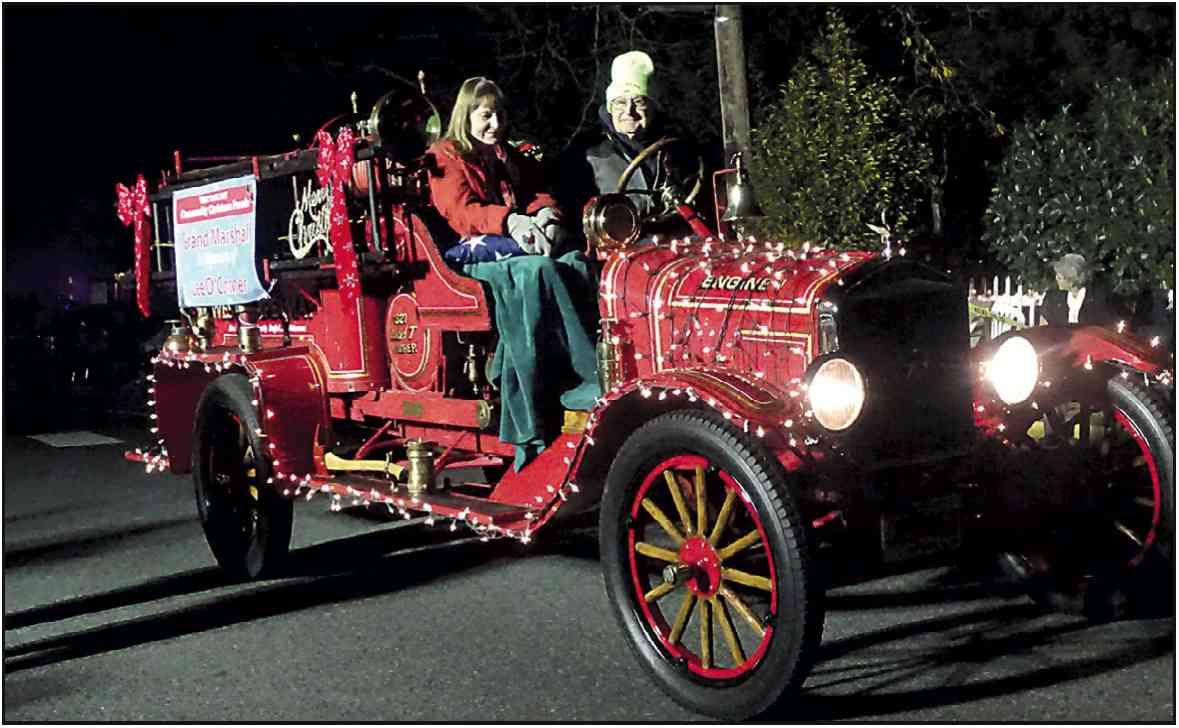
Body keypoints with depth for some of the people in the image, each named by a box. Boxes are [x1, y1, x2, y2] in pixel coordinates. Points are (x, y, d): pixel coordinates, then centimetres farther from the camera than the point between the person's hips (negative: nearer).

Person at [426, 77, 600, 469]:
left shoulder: (511, 158, 30)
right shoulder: (444, 156, 10)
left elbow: (540, 193, 17)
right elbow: (460, 210, -7)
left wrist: (546, 214, -9)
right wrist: (511, 220, -24)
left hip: (521, 245, 6)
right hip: (473, 253, -5)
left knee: (576, 263, -29)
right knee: (536, 271, -37)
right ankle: (589, 380, -39)